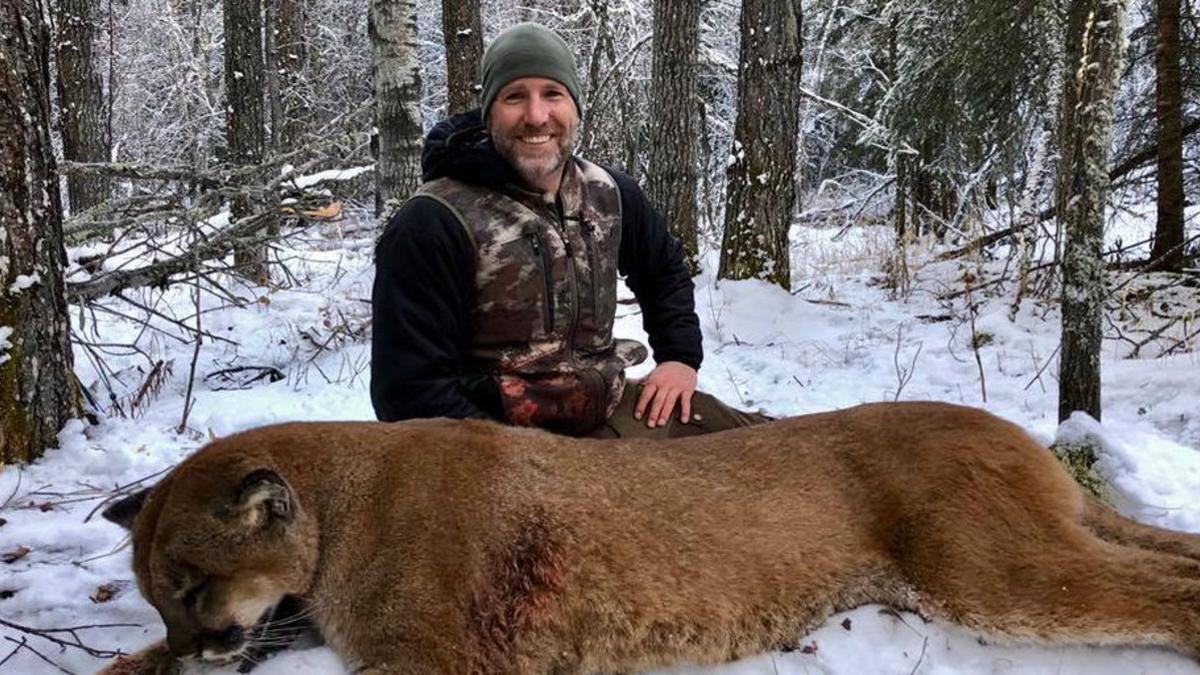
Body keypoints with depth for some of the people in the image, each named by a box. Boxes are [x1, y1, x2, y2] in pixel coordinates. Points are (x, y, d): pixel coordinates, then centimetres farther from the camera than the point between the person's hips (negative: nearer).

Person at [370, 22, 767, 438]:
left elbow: (664, 268, 25)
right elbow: (411, 387, -18)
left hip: (609, 408, 7)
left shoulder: (609, 194, 4)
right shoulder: (433, 225, -17)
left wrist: (680, 354, 13)